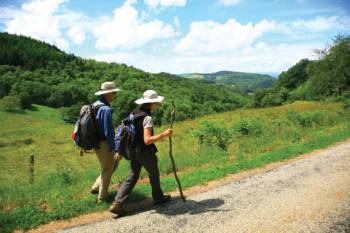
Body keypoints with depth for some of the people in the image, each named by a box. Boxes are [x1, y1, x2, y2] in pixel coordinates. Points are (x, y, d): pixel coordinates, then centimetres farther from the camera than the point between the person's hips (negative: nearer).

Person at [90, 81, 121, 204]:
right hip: (104, 144, -9)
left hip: (96, 142, 9)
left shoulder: (94, 105, 7)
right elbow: (108, 131, -22)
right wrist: (113, 147, -12)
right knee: (107, 170, 9)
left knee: (114, 163, 23)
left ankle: (96, 188, 29)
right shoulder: (106, 109, -23)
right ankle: (101, 198, 22)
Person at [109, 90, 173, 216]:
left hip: (134, 151, 7)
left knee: (132, 177, 12)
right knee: (154, 174, 17)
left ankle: (117, 204, 6)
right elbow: (147, 140, -29)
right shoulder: (147, 118, -23)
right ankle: (158, 197, 37)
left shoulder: (134, 113, 3)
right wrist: (164, 134, -28)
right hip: (145, 153, -7)